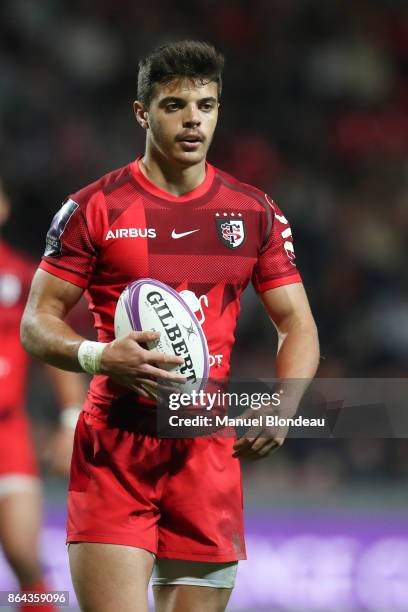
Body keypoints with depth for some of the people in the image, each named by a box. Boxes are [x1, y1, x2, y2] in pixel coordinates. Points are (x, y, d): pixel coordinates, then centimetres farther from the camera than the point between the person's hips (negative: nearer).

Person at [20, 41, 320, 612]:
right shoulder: (94, 208, 0)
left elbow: (297, 324, 12)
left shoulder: (255, 213, 9)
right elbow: (36, 323, 1)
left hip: (211, 452, 3)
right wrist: (99, 357, -20)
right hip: (113, 451, -3)